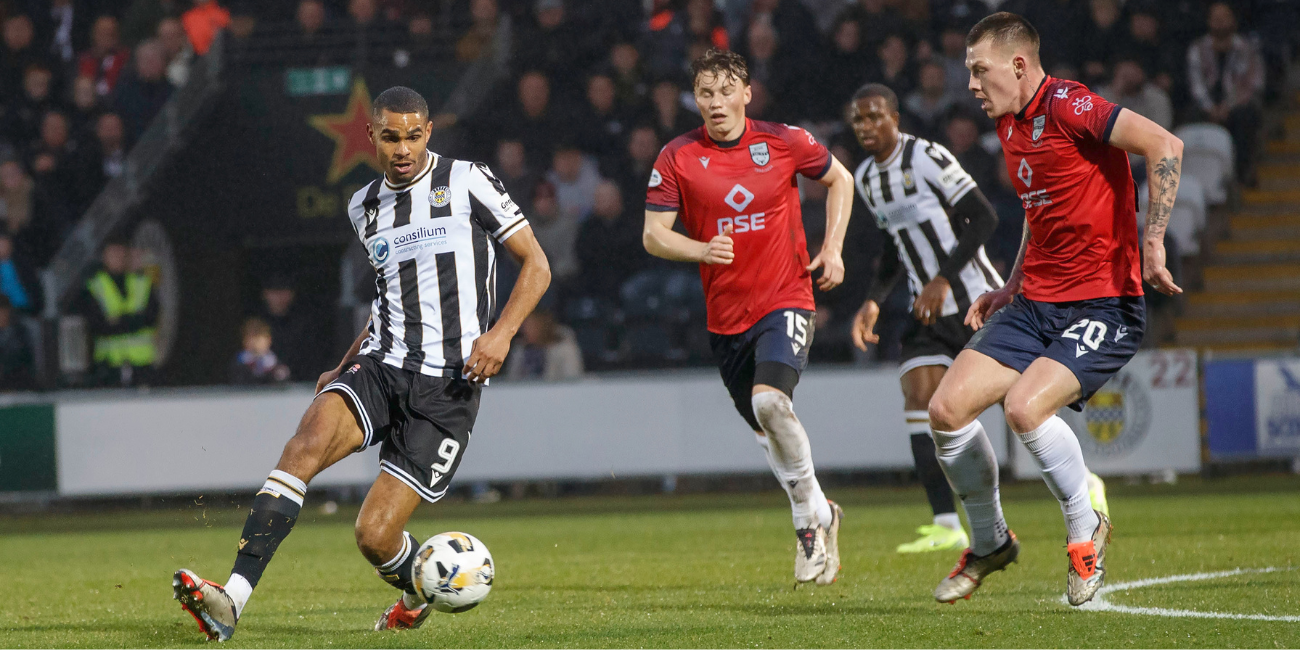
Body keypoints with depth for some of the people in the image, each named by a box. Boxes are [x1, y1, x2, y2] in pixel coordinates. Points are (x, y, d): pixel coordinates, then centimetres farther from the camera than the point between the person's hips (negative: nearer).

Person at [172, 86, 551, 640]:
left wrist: (501, 333, -14)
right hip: (380, 365, 5)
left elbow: (536, 266, 2)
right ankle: (232, 600, -37)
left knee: (375, 535, -11)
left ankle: (419, 592, 28)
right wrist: (345, 367, 21)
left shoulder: (468, 183, -1)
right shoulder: (365, 207, 16)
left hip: (447, 386, -4)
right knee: (308, 443, -28)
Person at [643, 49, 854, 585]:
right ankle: (818, 519, 33)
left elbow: (839, 179, 14)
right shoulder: (677, 158, -3)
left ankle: (809, 515, -9)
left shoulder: (783, 142, -3)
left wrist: (832, 248, 3)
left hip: (786, 299, -3)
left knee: (770, 400, -27)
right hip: (725, 314, 3)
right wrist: (702, 249, -22)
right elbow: (653, 235, -3)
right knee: (765, 430, 11)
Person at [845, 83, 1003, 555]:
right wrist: (874, 301, 9)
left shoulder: (927, 158, -15)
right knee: (919, 397, -10)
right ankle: (947, 525, -13)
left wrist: (944, 279, -21)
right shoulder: (865, 179, 9)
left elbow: (984, 218, -16)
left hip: (974, 299, -7)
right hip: (928, 309, 7)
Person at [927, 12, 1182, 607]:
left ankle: (1086, 527, -2)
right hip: (1035, 303, 8)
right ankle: (989, 543, 17)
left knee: (1024, 407, -29)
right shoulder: (1009, 124, 12)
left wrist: (1151, 243, -26)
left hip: (1103, 305, -8)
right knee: (947, 408, -5)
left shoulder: (1068, 106, -16)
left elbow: (1165, 146, -24)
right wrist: (1011, 289, 20)